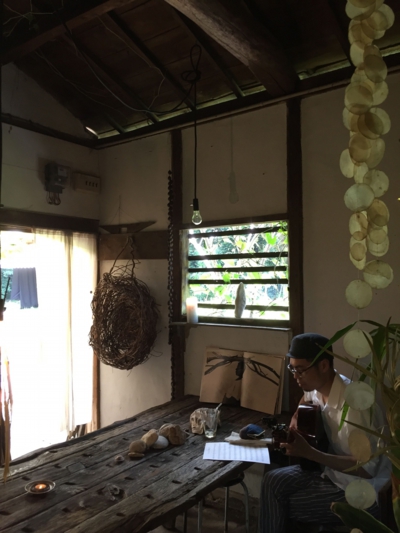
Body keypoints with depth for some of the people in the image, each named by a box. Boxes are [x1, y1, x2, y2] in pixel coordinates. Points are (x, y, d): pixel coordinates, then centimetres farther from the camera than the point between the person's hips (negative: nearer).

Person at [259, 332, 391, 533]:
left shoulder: (353, 403, -32)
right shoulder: (318, 386, -6)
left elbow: (367, 468, -29)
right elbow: (307, 398, 21)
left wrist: (309, 453, -33)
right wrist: (295, 421, 3)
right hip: (333, 469, 8)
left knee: (281, 508, -9)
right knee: (273, 482, -4)